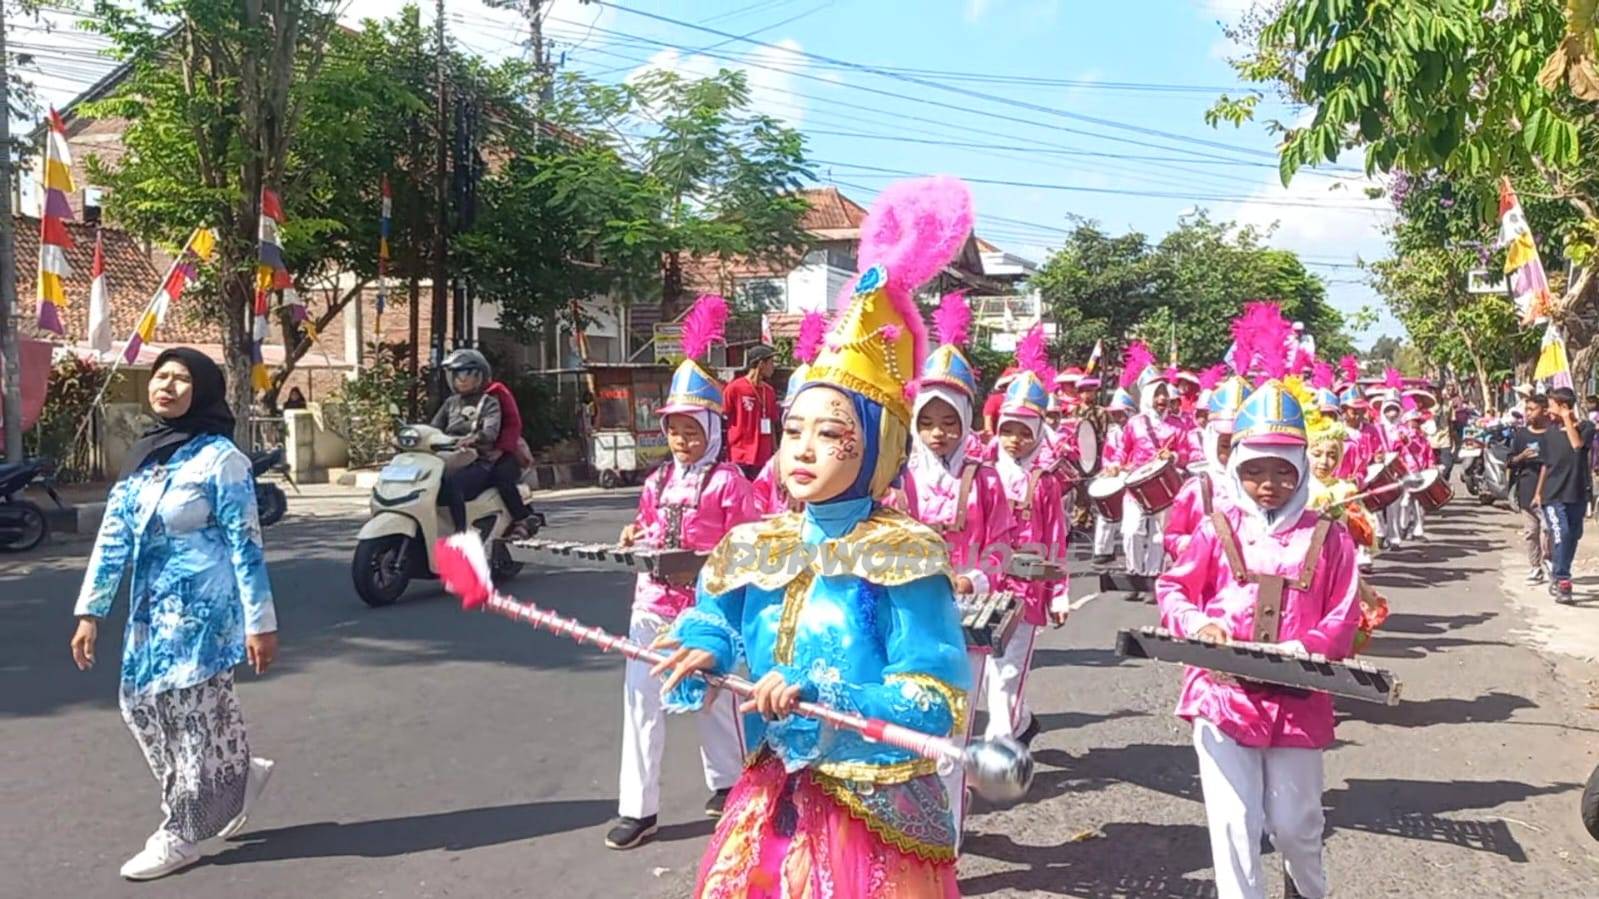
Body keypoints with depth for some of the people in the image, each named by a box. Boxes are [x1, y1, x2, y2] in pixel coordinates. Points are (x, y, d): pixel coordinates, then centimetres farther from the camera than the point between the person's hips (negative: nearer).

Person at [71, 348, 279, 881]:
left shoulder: (219, 457, -12)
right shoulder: (140, 457, 10)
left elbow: (245, 545, -14)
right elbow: (113, 537, 11)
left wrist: (260, 622, -15)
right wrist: (90, 612, 8)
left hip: (202, 608, -8)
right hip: (151, 608, 8)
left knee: (191, 716, 0)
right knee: (141, 704, 11)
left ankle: (179, 835, 14)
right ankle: (238, 776, 28)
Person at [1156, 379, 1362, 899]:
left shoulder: (1328, 538, 3)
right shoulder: (1218, 531, 2)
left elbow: (1344, 615, 1)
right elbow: (1173, 588, 6)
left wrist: (1307, 649, -17)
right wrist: (1196, 624, -14)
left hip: (1298, 699, 1)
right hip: (1223, 694, -1)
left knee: (1293, 822, 13)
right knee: (1234, 822, -2)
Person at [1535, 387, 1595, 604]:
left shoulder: (1586, 426, -1)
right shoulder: (1550, 432, 7)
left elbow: (1578, 445, -23)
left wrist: (1567, 420, -18)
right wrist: (1539, 492, 15)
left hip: (1577, 493, 0)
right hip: (1553, 494, 0)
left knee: (1572, 536, 10)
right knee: (1560, 534, -14)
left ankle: (1558, 576, 27)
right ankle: (1562, 581, -14)